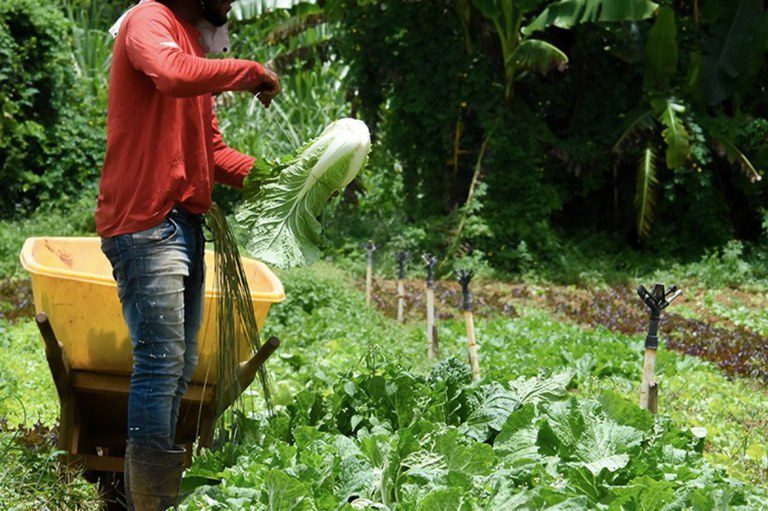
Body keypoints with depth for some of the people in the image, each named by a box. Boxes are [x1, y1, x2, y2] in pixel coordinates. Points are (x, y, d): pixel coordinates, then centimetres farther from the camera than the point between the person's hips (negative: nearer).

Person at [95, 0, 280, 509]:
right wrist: (250, 72, -16)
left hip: (185, 224, 10)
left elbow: (210, 150, 21)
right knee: (161, 363, -12)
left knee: (181, 367, 10)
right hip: (145, 223, -10)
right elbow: (174, 76, -30)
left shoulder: (195, 42, 22)